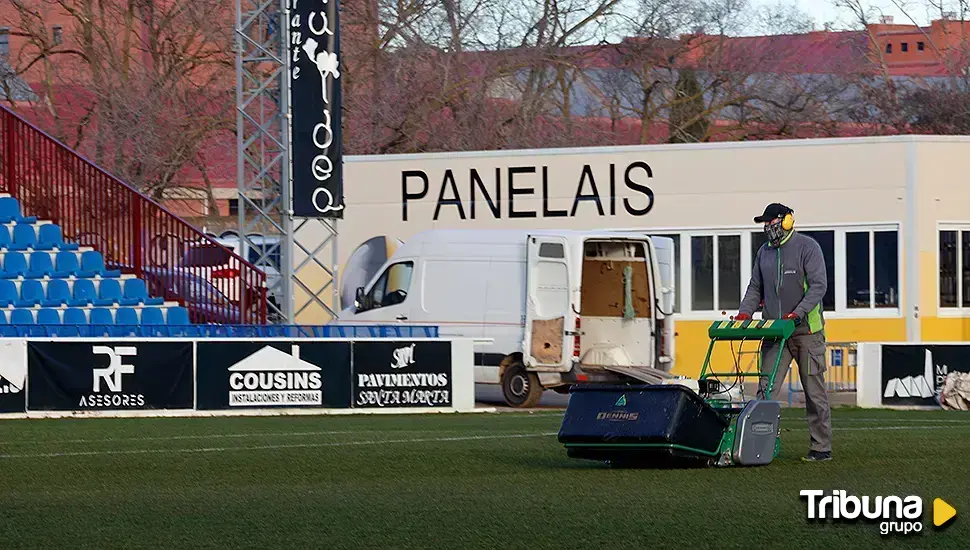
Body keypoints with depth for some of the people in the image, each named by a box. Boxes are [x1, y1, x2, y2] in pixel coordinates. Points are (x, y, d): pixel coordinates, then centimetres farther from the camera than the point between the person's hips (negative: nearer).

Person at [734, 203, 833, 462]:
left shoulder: (807, 247, -5)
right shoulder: (764, 252, 13)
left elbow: (818, 285, -13)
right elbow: (755, 287, 18)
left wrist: (798, 313, -24)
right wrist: (745, 312, 0)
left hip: (807, 332, -5)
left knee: (814, 391, 2)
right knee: (766, 390, -6)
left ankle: (821, 448, 8)